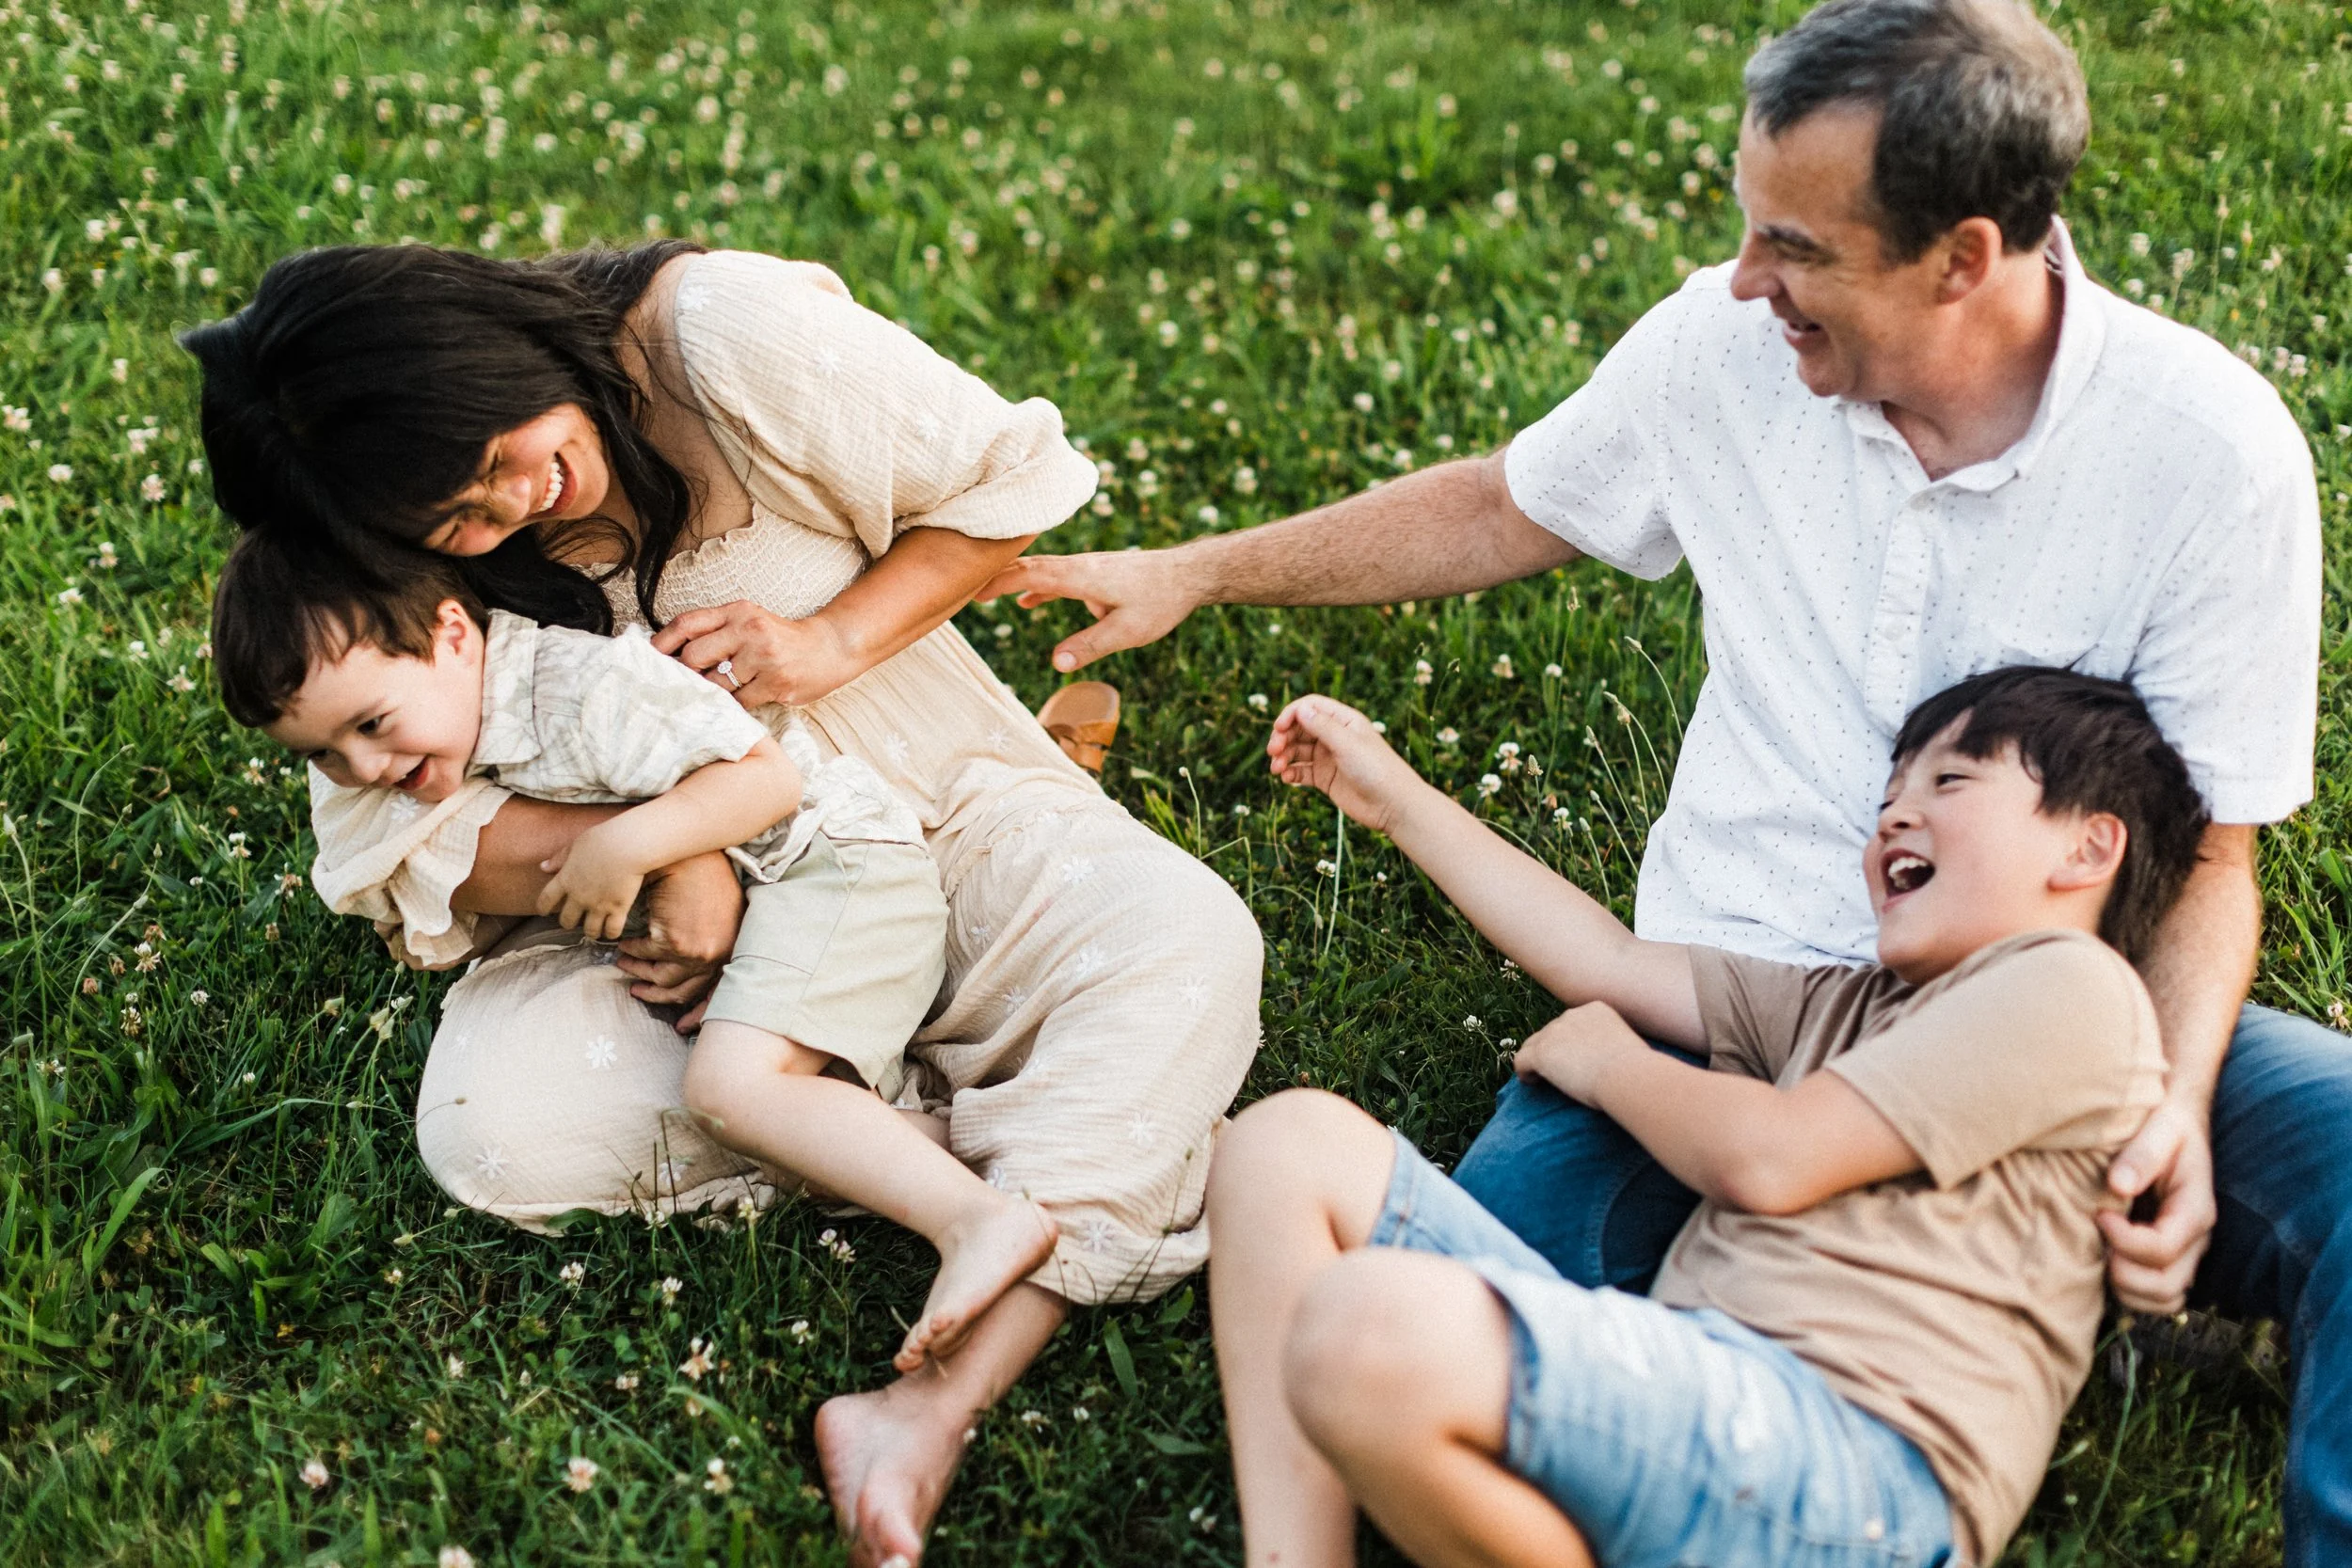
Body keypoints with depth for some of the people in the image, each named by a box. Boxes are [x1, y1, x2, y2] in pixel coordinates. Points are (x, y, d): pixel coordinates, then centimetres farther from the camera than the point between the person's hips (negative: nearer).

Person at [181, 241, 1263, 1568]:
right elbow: (393, 823, -15)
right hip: (675, 916, 1)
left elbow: (1009, 480, -7)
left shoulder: (728, 330, -18)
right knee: (499, 1132, -29)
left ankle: (943, 1404, -40)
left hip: (924, 806, 0)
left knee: (1187, 941, -30)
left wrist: (834, 638, -20)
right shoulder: (401, 553, -13)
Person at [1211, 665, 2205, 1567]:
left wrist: (1603, 1059, 13)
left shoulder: (2072, 985, 1)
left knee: (1368, 1337, -35)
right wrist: (1399, 800, 41)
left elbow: (1768, 1158, -6)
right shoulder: (1848, 1006, 31)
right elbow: (1613, 963, 36)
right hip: (1689, 1397, 10)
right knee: (1295, 1144, 6)